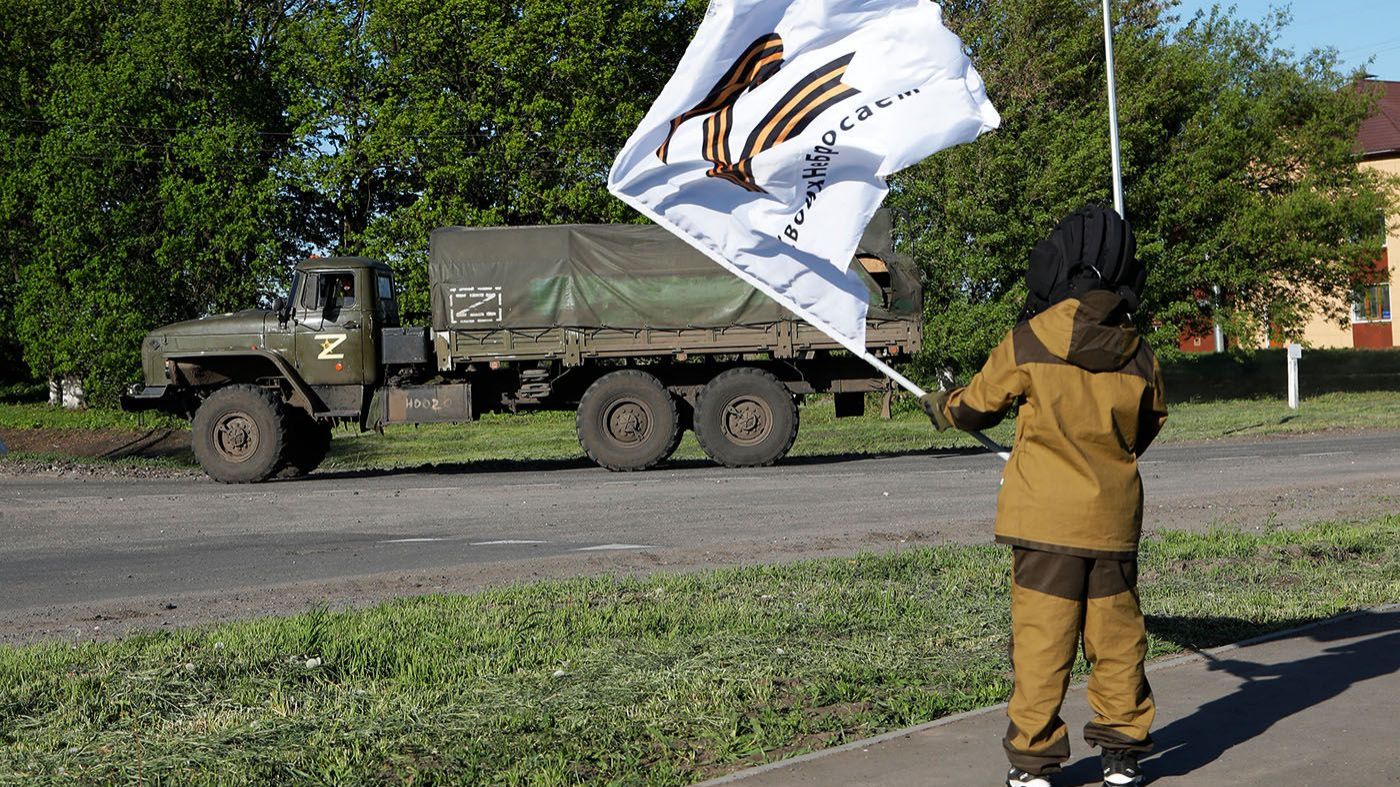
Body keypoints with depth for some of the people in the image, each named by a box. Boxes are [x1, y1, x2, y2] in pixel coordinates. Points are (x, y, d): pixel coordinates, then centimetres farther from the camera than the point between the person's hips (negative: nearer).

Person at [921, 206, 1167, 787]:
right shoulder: (1139, 355, 0)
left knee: (1041, 636, 2)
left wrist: (941, 409, 27)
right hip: (1114, 518, 3)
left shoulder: (1028, 343, -10)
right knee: (1116, 635, 12)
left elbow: (979, 404, 4)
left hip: (1045, 516, -3)